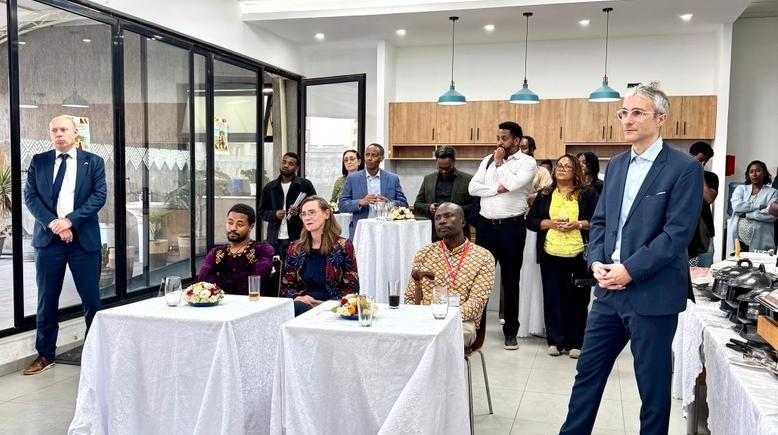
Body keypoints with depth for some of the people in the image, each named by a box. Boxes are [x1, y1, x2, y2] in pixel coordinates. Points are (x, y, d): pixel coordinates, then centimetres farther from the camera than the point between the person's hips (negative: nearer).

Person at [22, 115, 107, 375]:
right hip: (48, 238, 2)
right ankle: (45, 354, 20)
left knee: (91, 298, 3)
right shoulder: (38, 162, 9)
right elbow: (30, 196, 2)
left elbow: (99, 196, -5)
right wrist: (53, 223, -13)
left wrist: (70, 220, -15)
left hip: (84, 238, -1)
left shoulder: (93, 162, 4)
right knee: (46, 299, 8)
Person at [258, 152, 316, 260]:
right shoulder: (270, 187, 14)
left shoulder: (305, 185, 3)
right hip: (274, 239, 3)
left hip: (298, 239, -3)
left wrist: (300, 211, -15)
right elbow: (262, 211, 15)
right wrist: (274, 214, -5)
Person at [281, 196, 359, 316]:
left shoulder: (343, 246, 3)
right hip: (302, 303, 4)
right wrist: (297, 297, -7)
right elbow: (286, 286, 16)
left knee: (298, 308, -34)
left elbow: (352, 288, 1)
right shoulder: (295, 248, 14)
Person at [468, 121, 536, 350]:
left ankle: (511, 331, 20)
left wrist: (500, 162, -7)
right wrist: (497, 188, -11)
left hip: (511, 227, -4)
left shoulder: (527, 162, -3)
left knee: (510, 280, 7)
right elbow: (473, 187, 2)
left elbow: (513, 183, -20)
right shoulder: (488, 160, 10)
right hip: (486, 224, 4)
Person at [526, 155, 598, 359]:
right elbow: (531, 220, 9)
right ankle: (555, 341, 15)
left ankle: (575, 342, 13)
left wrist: (578, 224, -13)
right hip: (550, 255, 2)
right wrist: (550, 223, -8)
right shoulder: (545, 195, 11)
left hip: (579, 255, -2)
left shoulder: (588, 193, 4)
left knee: (578, 299, 2)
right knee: (552, 297, 5)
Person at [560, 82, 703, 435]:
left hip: (653, 294, -6)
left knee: (653, 384, 9)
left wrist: (630, 270, -18)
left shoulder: (684, 168, -9)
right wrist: (597, 261, -3)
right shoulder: (616, 165, 12)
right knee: (588, 371, 13)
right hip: (610, 289, 6)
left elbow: (678, 233, -16)